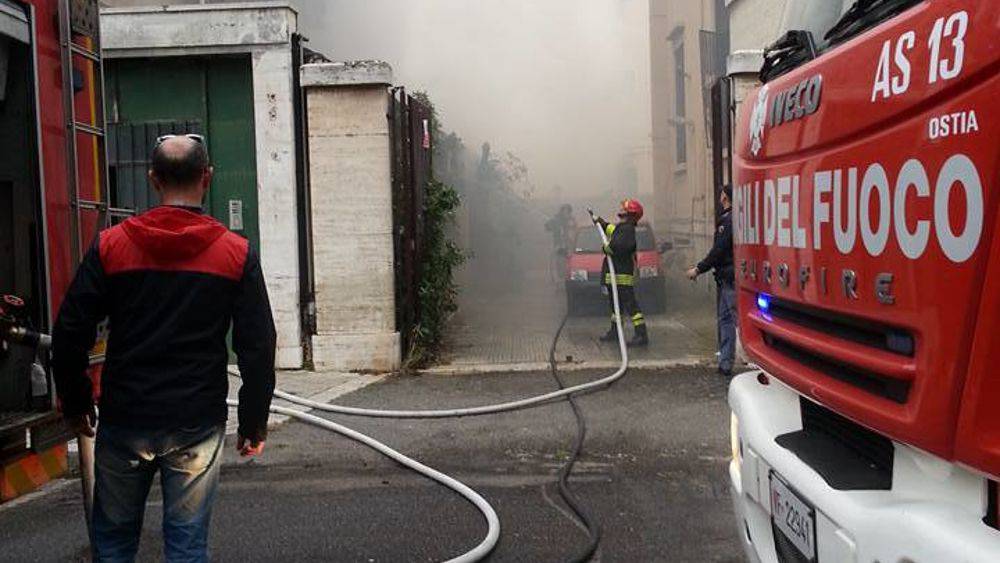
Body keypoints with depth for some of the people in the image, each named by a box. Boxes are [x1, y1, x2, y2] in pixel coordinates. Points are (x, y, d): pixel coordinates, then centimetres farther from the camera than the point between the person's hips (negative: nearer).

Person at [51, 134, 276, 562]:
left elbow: (69, 334, 0)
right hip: (198, 425, -1)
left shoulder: (110, 245, -2)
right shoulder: (236, 253, -3)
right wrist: (254, 423, 5)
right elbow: (258, 347, -3)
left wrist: (75, 404, 13)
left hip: (123, 421, 1)